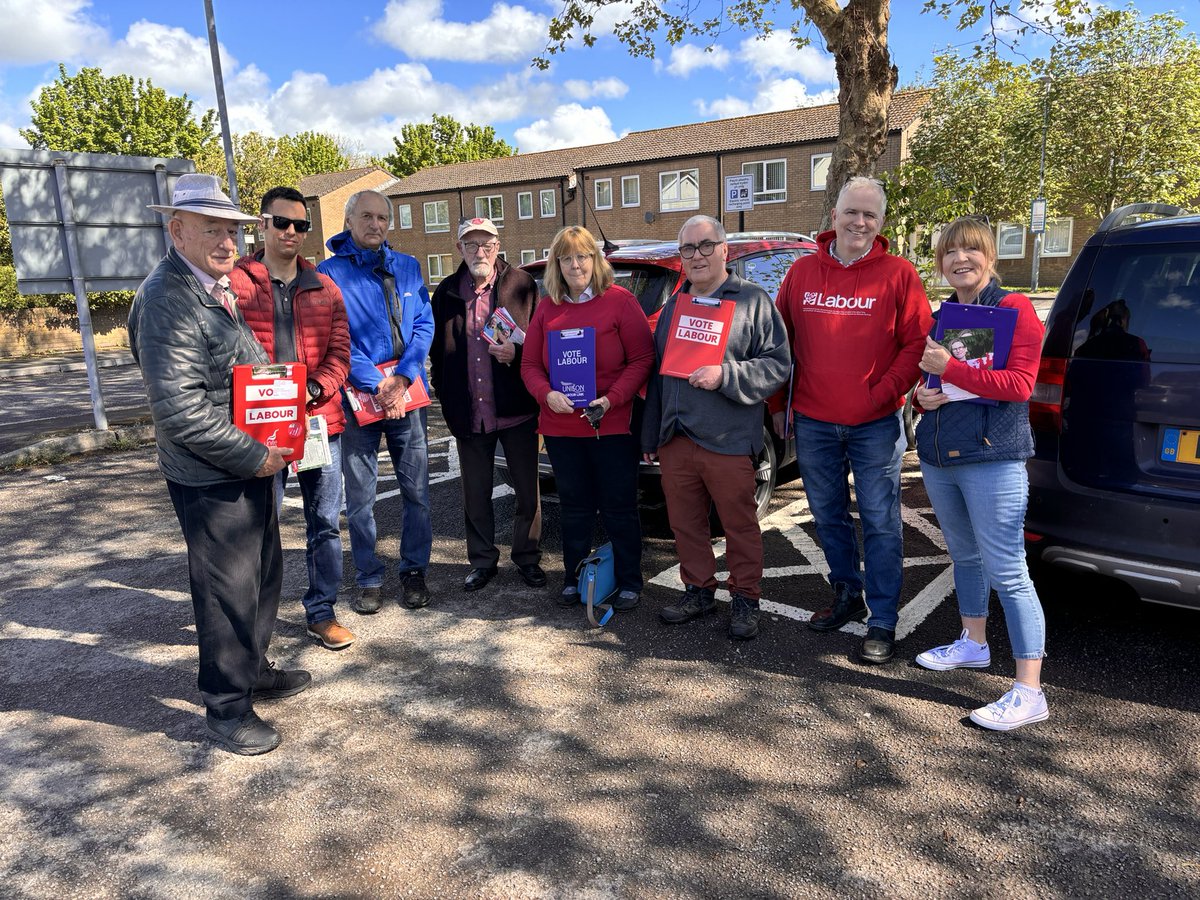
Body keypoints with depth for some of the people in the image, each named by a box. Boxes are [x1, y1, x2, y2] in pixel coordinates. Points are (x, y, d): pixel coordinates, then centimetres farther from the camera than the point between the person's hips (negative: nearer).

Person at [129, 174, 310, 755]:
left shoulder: (218, 288, 13)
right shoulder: (167, 298, -19)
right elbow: (180, 409, -26)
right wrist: (254, 456, -18)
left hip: (252, 466, 10)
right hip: (212, 481, -10)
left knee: (264, 574, 21)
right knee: (228, 592, 3)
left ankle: (254, 671, 41)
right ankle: (226, 708, 21)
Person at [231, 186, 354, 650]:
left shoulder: (324, 288, 10)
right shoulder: (236, 284, 0)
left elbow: (339, 350, 4)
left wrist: (315, 389, -14)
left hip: (320, 419, 3)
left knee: (324, 524, 10)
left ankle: (321, 612, 24)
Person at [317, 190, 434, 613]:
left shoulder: (407, 267, 9)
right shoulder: (331, 272, -1)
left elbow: (424, 325, 2)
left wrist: (402, 379, -12)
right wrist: (377, 386, -18)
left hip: (408, 394, 3)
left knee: (416, 489, 8)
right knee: (360, 496, 5)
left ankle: (414, 570, 22)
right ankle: (369, 578, 19)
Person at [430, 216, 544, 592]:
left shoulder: (523, 285, -2)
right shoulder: (446, 293, 7)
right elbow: (436, 352, 13)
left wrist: (517, 353, -18)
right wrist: (447, 400, 7)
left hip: (517, 410, -2)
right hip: (469, 415, 3)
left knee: (527, 491, 8)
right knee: (475, 495, 13)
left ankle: (527, 557, 25)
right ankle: (483, 561, 28)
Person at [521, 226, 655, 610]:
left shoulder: (620, 301, -3)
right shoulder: (546, 309, 10)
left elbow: (642, 359, -7)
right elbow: (530, 364, 9)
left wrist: (612, 398, -18)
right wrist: (547, 394, -11)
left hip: (612, 426, -3)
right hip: (561, 428, 4)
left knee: (619, 507, 6)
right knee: (575, 507, 15)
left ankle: (629, 581, 21)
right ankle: (574, 578, 29)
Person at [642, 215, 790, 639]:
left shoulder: (753, 300, 0)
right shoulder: (673, 307, 17)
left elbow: (777, 365, -7)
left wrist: (725, 376, -20)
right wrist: (650, 435, 18)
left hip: (728, 441, -5)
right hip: (675, 439, 6)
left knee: (740, 524, 4)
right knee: (685, 523, 13)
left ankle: (745, 599, 20)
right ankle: (699, 590, 29)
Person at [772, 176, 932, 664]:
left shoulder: (898, 274, -2)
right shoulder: (802, 271, 6)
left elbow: (918, 343, -4)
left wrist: (883, 393, -13)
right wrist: (779, 403, 8)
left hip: (875, 424, -3)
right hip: (813, 423, 4)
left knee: (880, 523, 2)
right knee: (828, 516, 15)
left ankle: (883, 623, 13)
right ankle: (847, 596, 34)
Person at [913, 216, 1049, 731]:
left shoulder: (1014, 308, -5)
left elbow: (1019, 384, -15)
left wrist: (949, 369, -19)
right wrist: (922, 395, -1)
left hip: (993, 458, -7)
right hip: (937, 456, 7)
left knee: (1006, 571, -7)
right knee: (964, 555, 20)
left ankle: (1029, 692, -1)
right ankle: (973, 644, 38)